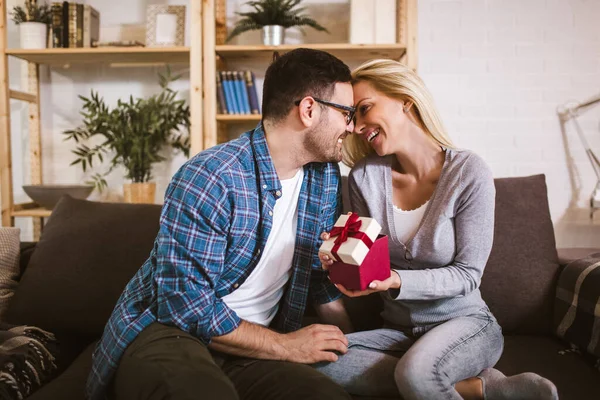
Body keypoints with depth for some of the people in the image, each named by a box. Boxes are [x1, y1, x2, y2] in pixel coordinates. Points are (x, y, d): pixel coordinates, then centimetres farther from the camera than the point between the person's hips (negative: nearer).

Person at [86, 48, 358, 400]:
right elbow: (185, 303, -22)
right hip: (166, 331, -4)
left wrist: (348, 345, 2)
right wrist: (285, 346, -16)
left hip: (253, 344, 5)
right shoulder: (208, 178, -20)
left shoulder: (325, 176, 3)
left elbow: (322, 274, 12)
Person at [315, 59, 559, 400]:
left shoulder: (468, 173, -16)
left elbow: (467, 275, -14)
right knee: (320, 358, -23)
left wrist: (396, 281, -30)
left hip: (466, 321, -5)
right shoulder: (365, 177, -6)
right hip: (400, 330, 6)